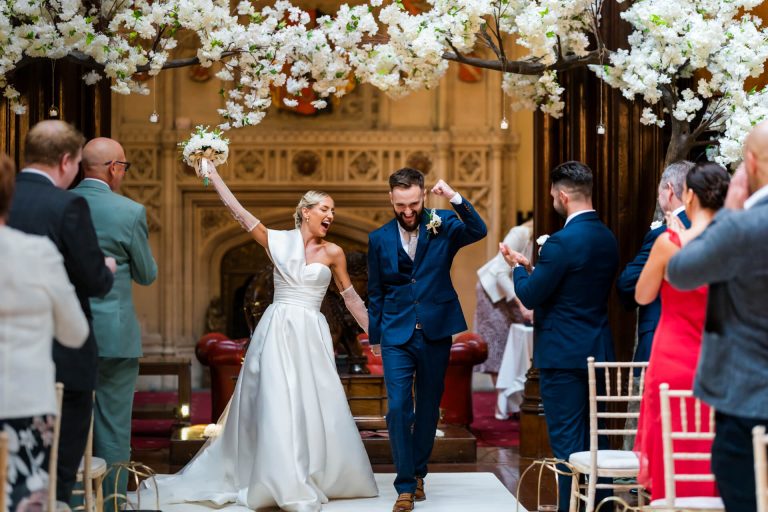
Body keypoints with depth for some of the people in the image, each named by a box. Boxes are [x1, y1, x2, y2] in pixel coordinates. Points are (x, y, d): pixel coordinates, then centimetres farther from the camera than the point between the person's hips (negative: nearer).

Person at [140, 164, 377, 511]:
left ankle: (319, 477, 15)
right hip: (277, 332, -1)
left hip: (310, 336, 1)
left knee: (315, 407, 0)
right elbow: (238, 211, 4)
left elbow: (350, 297, 11)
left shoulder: (332, 253, 5)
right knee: (277, 405, -5)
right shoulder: (278, 242, 3)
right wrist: (213, 174, 4)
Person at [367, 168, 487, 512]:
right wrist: (375, 337, 11)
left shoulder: (442, 225, -1)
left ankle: (418, 473, 28)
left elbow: (478, 231, -21)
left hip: (435, 333, 0)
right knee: (398, 409, -9)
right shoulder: (379, 239, 2)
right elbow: (375, 292, 9)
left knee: (428, 408, 11)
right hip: (397, 336, 0)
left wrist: (455, 198, -32)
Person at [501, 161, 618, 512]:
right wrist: (533, 268, 17)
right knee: (595, 438, 14)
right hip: (599, 351, 8)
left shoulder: (562, 242, -19)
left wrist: (518, 268, 6)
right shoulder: (607, 239, 8)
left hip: (563, 354, -8)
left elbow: (529, 297, -14)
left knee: (567, 440, -2)